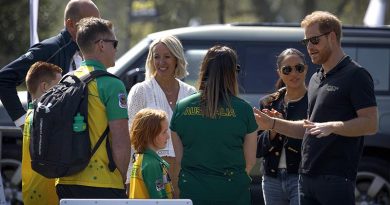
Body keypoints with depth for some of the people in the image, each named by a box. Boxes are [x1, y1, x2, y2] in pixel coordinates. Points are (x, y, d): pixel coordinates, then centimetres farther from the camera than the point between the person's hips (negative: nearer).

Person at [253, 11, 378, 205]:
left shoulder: (356, 75, -6)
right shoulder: (316, 79, 22)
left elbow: (371, 124, -14)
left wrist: (331, 126, -25)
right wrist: (272, 123, 17)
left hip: (336, 178, -9)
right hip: (307, 177, 9)